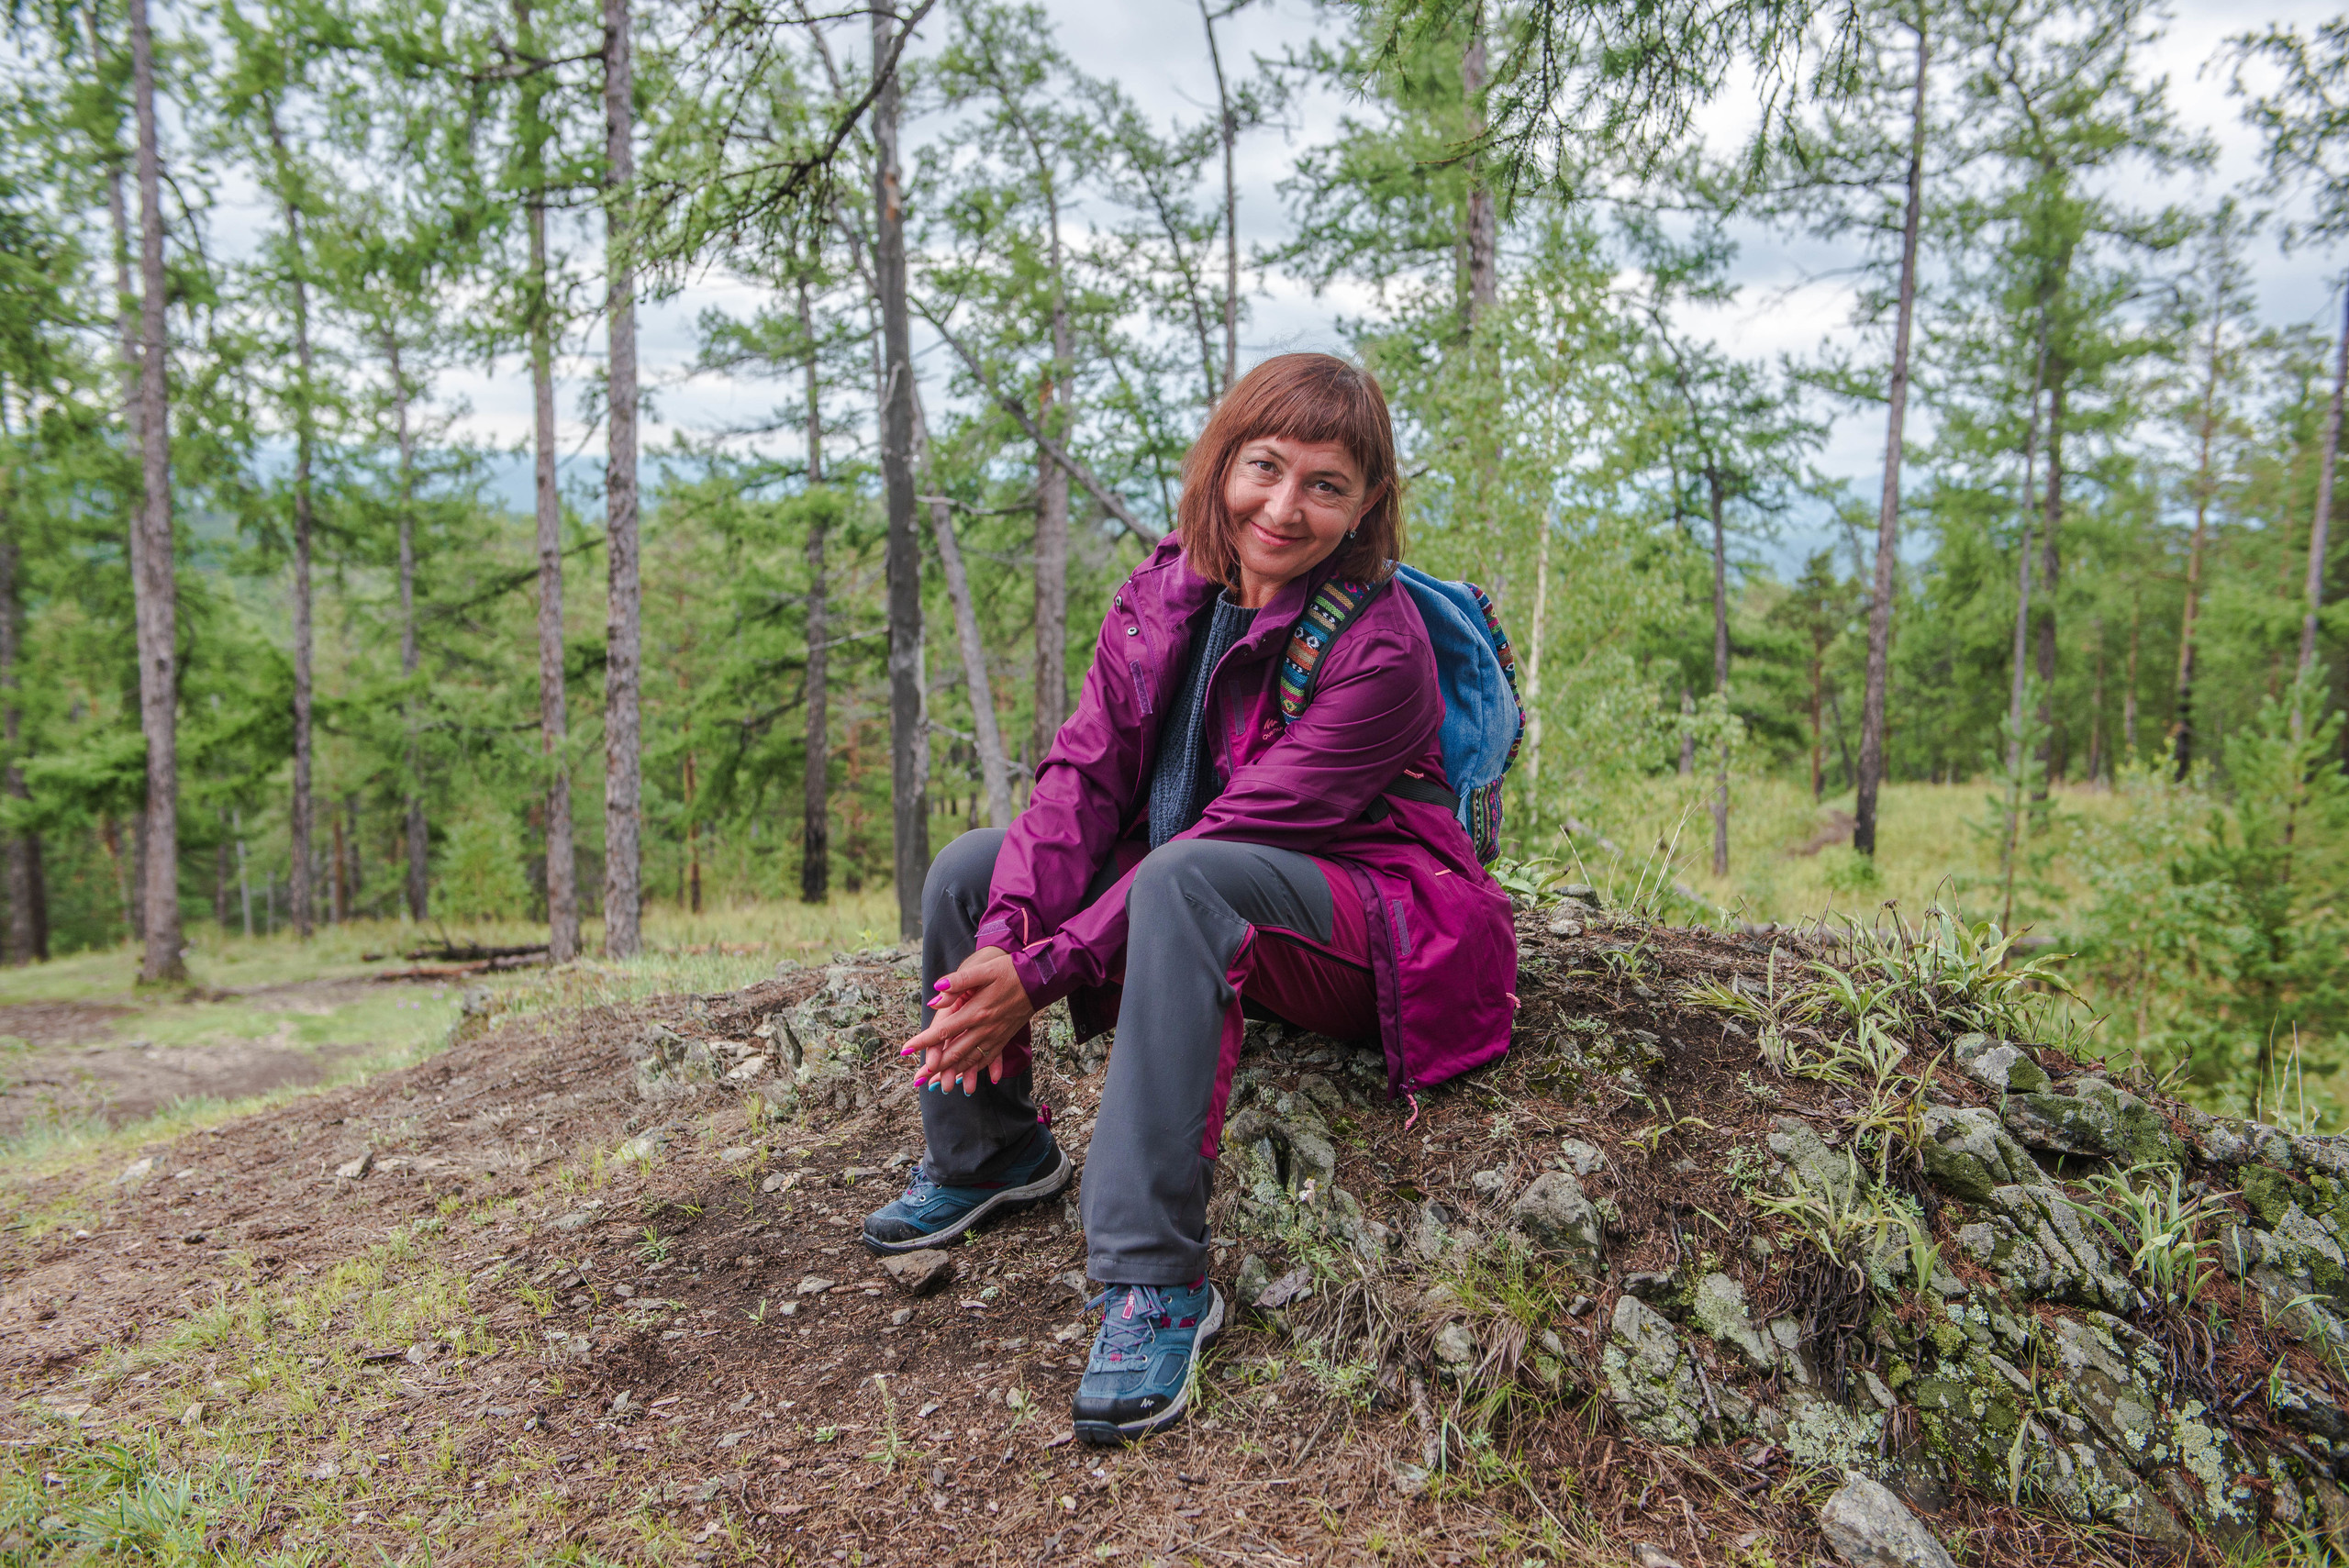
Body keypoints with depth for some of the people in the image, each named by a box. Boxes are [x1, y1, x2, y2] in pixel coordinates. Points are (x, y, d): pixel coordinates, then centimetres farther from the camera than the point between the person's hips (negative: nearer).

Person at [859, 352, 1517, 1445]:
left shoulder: (1380, 647, -22)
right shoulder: (1164, 593, -3)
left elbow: (1233, 834, -27)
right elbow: (1084, 771, -9)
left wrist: (1042, 971, -28)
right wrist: (1007, 929, -25)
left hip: (1368, 926, -7)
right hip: (1194, 903, 7)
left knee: (1186, 876, -37)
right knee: (968, 871, -5)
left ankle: (1157, 1282, -32)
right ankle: (985, 1153, 18)